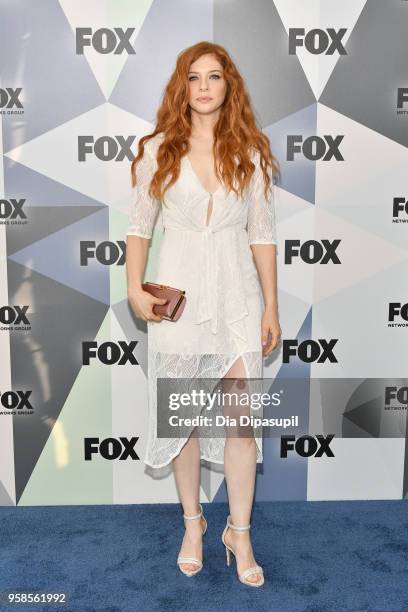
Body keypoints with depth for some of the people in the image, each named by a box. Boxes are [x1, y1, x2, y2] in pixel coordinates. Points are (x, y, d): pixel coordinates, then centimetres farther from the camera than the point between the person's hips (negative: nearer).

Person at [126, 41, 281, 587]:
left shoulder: (251, 151, 4)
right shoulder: (159, 150, 3)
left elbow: (262, 233, 4)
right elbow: (140, 226, 5)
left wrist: (271, 307, 2)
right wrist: (135, 288, -7)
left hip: (237, 295, 0)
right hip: (179, 294, 0)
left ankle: (240, 532, 21)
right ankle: (193, 521, 30)